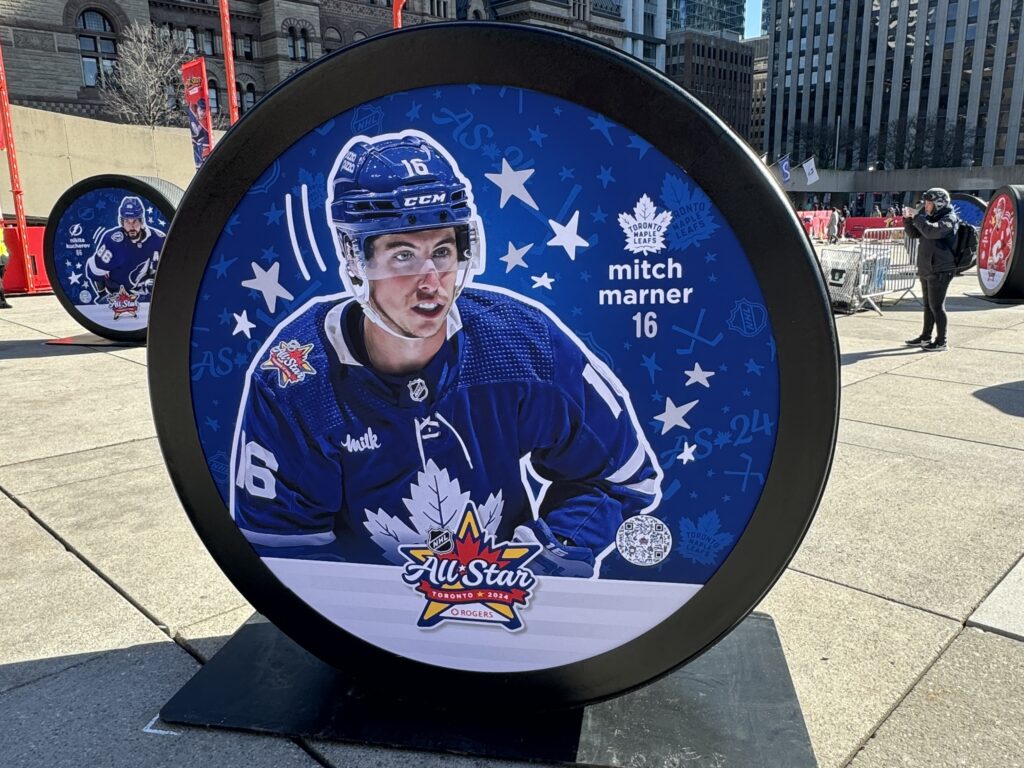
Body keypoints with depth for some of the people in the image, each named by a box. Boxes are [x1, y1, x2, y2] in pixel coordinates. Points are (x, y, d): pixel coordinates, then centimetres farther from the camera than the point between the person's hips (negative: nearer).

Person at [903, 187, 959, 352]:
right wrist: (908, 218, 4)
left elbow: (931, 231, -29)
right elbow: (914, 234, 19)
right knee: (928, 305, 17)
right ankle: (925, 337, 27)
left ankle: (941, 341, -2)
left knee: (937, 306, -7)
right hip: (926, 269, 9)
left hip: (940, 270, -9)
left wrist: (917, 216, -19)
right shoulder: (930, 218, 13)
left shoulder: (949, 219, -12)